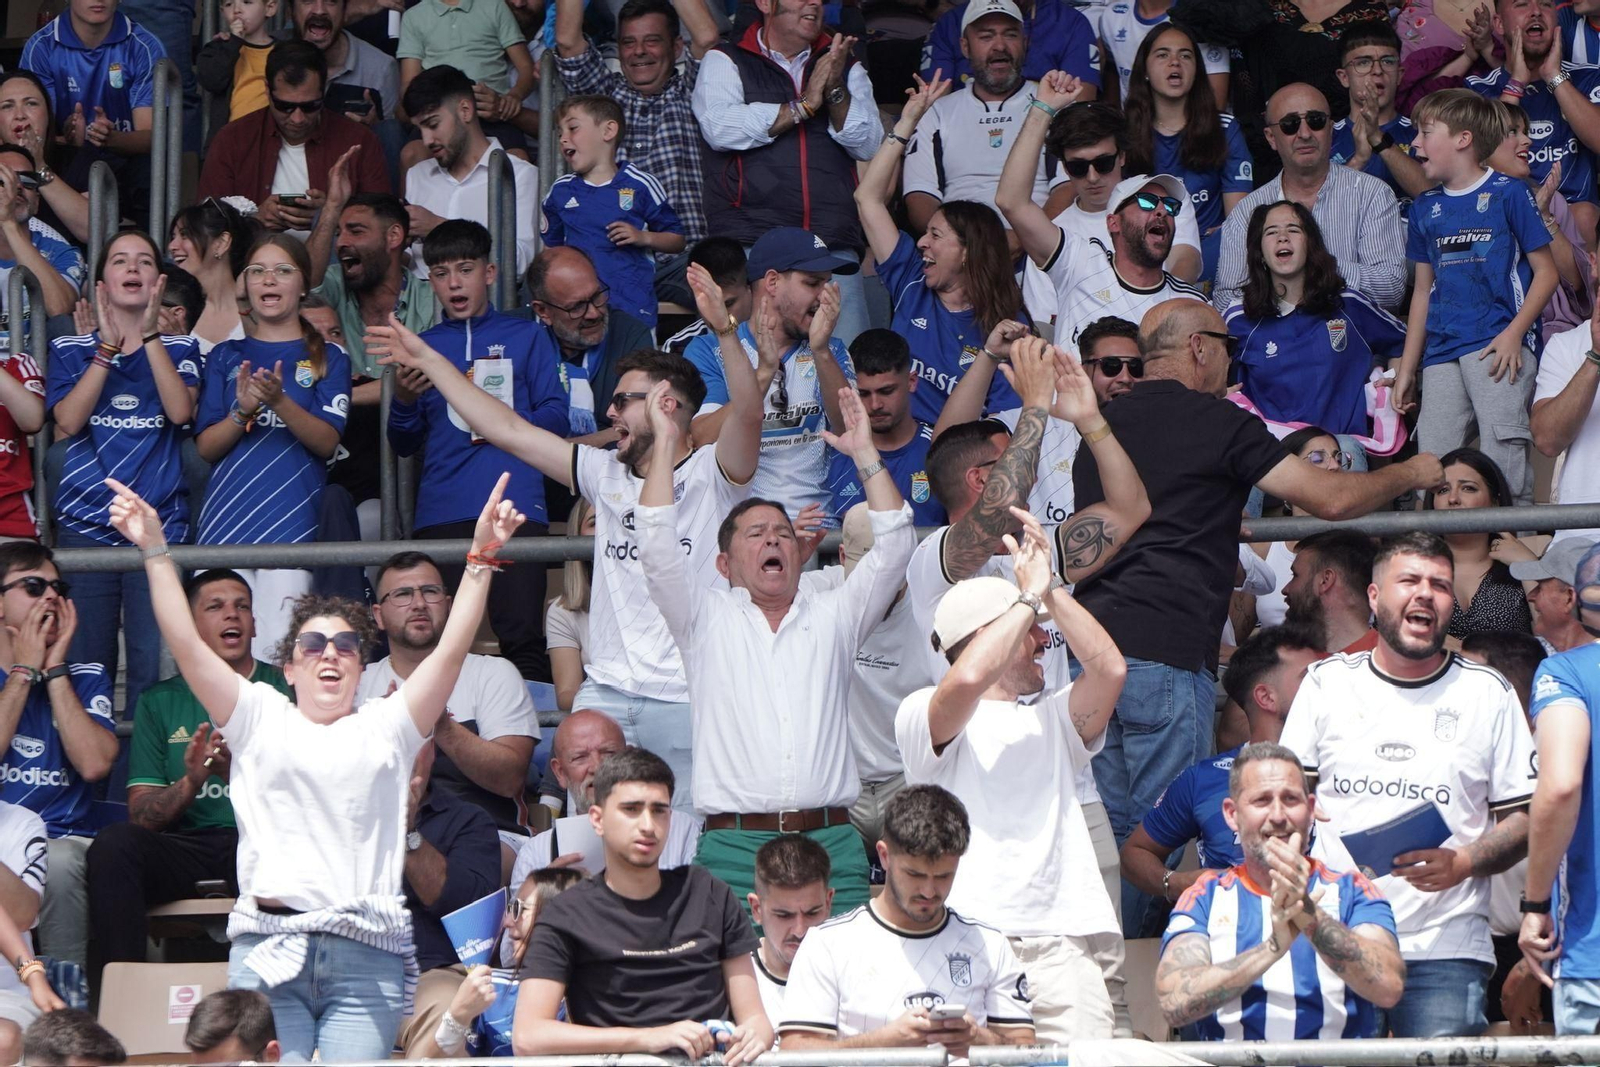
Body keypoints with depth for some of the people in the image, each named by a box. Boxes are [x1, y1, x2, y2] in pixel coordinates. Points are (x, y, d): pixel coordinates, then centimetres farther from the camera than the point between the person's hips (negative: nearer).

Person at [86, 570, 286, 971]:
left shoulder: (286, 691, 13)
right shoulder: (160, 701, 18)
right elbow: (141, 814, 9)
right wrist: (190, 783, -13)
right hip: (184, 847, 2)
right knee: (114, 843, -30)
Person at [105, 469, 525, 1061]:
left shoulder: (387, 727, 18)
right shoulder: (261, 718, 17)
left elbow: (452, 649, 8)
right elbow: (186, 644, 9)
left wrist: (481, 555, -1)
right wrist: (155, 550, 3)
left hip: (366, 955, 0)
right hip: (267, 948, 0)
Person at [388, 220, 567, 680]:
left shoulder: (525, 337, 15)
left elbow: (556, 416, 8)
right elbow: (404, 444, 17)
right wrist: (403, 400, -3)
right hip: (441, 514, 2)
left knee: (522, 632, -12)